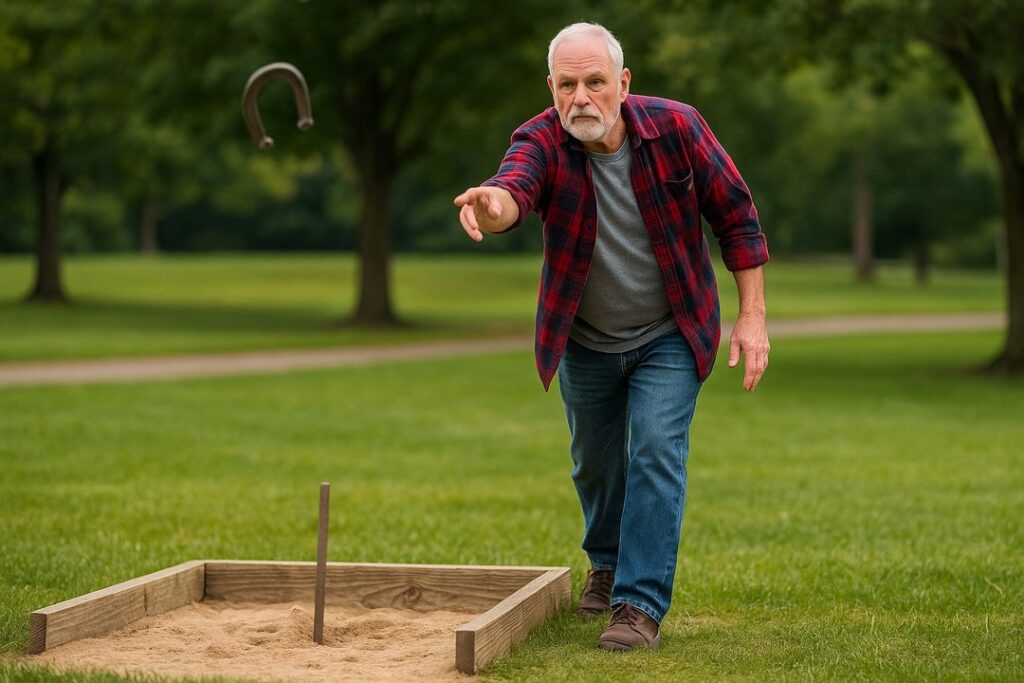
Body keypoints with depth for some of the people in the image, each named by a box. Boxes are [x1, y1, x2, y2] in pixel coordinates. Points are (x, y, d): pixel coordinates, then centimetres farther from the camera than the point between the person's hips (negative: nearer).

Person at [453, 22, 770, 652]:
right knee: (595, 462, 17)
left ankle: (641, 603, -8)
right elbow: (516, 187, -46)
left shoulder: (676, 127, -21)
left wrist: (753, 316, -13)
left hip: (669, 338, -2)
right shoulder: (543, 141, -22)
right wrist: (494, 203, -71)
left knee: (656, 454, -13)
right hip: (585, 341, 2)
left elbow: (736, 217, -11)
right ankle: (608, 563, 44)